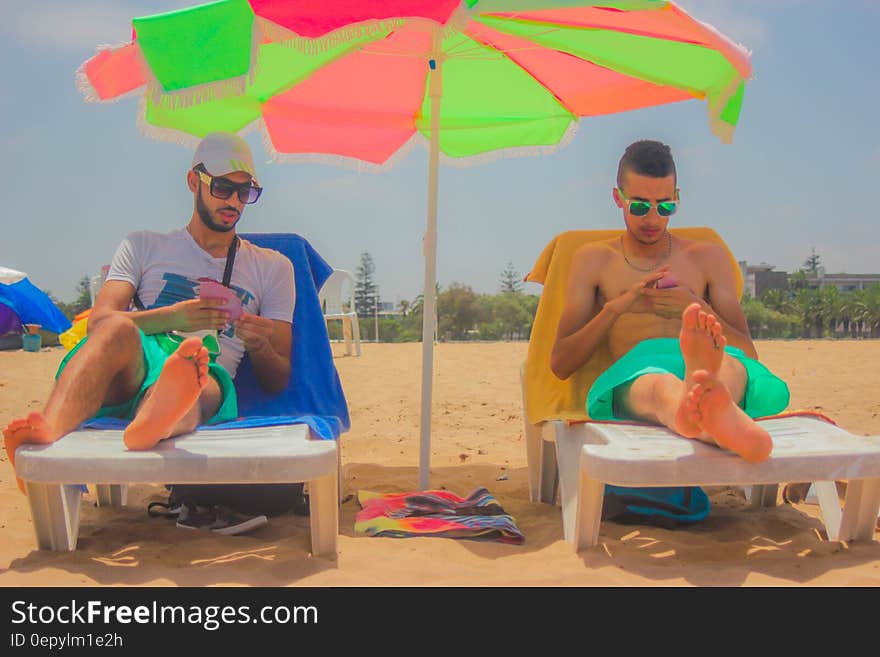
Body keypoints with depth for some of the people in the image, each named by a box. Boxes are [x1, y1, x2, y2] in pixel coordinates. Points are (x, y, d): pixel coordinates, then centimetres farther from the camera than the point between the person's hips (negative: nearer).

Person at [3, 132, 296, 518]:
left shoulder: (272, 267, 22)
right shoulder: (144, 246, 22)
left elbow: (278, 382, 17)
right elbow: (99, 321, 4)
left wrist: (259, 346, -7)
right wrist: (172, 317, -14)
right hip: (134, 365, 1)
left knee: (206, 383, -38)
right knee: (118, 329, -34)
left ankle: (152, 423, -73)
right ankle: (47, 431, -61)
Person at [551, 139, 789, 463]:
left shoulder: (708, 256, 26)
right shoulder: (593, 260, 20)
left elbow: (749, 353, 19)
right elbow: (560, 364, 11)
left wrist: (699, 310, -1)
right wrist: (618, 306, -2)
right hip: (632, 377, -1)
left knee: (730, 364, -37)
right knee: (657, 384, -40)